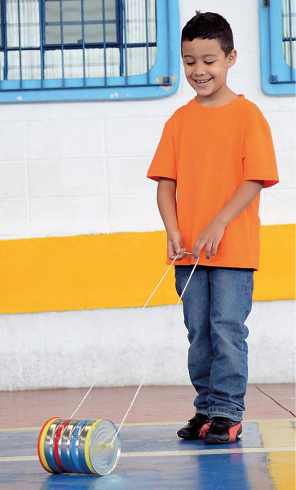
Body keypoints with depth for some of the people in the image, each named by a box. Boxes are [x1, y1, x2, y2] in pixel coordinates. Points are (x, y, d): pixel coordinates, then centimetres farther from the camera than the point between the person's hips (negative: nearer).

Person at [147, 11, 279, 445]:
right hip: (189, 251, 5)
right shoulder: (179, 121, 9)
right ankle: (206, 409, 19)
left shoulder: (247, 115, -4)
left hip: (234, 247, -4)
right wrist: (173, 231, -8)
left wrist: (218, 224, -17)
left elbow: (255, 181, -9)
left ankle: (227, 413, 2)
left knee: (228, 329, -6)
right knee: (199, 333, 9)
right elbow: (167, 182, 7)